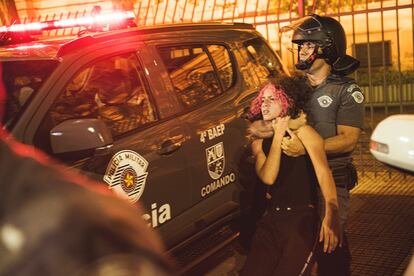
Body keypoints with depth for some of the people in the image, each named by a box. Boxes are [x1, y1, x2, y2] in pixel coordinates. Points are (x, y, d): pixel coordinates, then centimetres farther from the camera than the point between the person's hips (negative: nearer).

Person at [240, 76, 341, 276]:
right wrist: (278, 135, -6)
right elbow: (268, 177, -5)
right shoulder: (259, 142, 14)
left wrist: (331, 214, -33)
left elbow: (323, 172, -17)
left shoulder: (303, 132, -1)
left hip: (302, 217, -4)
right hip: (271, 219, 4)